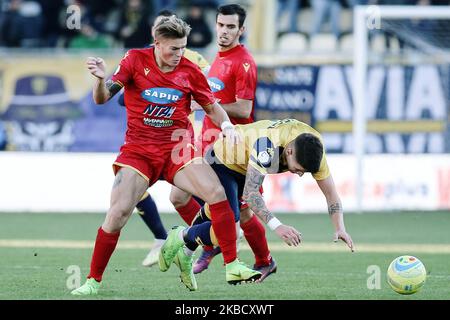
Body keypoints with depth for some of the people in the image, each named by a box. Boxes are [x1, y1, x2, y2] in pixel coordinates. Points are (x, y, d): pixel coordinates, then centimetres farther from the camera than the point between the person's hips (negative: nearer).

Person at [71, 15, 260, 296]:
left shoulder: (189, 70, 0)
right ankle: (94, 280, 1)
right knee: (118, 213, -15)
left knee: (216, 193, -19)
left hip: (178, 148, 1)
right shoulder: (135, 60, -4)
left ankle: (232, 265, -9)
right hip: (138, 150, -1)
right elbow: (102, 98, -7)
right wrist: (100, 78, -29)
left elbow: (212, 107, 12)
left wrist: (227, 125, -8)